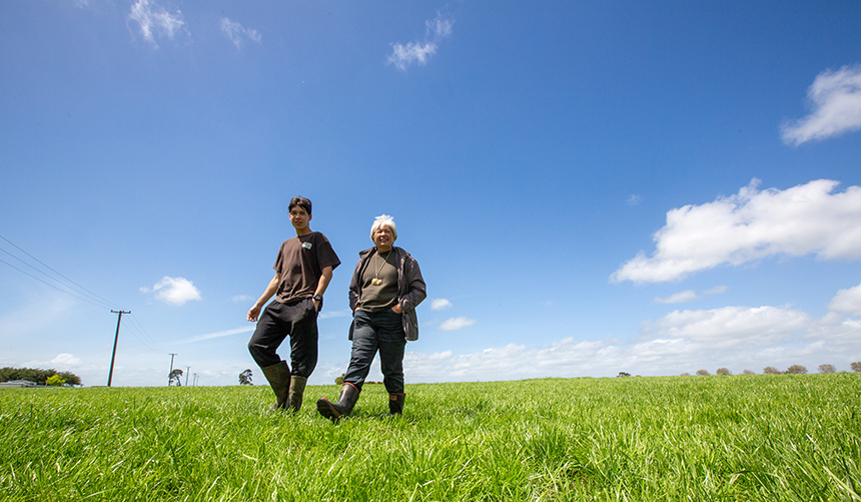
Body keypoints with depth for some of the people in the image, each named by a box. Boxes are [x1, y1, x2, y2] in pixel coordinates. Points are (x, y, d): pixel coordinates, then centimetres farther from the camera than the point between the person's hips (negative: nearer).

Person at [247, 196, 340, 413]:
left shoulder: (317, 239, 9)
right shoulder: (286, 245, 28)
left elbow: (327, 271, -3)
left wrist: (316, 298, -17)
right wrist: (259, 304, 17)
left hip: (303, 305, -7)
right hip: (279, 304, 7)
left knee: (301, 357, -7)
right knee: (257, 345, -4)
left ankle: (293, 406, 1)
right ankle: (283, 395, 6)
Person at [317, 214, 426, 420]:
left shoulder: (405, 260, 9)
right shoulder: (364, 260, 19)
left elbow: (419, 290, 3)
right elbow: (353, 289, 27)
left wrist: (400, 306, -10)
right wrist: (356, 306, 7)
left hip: (391, 320, -3)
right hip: (365, 317, 3)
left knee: (392, 369, 1)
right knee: (358, 361, -14)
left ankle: (396, 413, 12)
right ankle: (342, 407, -27)